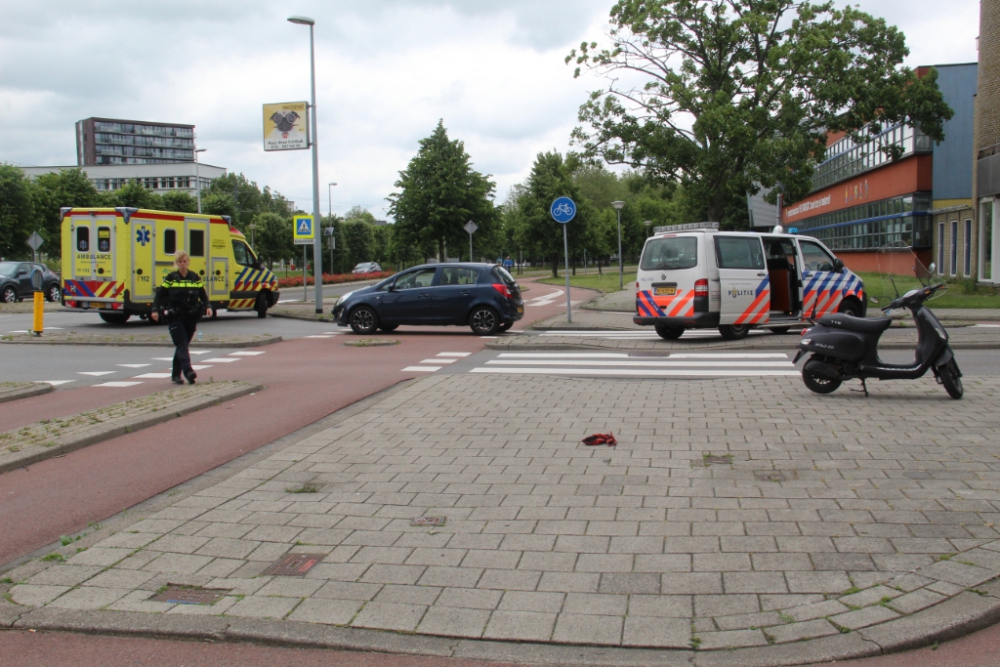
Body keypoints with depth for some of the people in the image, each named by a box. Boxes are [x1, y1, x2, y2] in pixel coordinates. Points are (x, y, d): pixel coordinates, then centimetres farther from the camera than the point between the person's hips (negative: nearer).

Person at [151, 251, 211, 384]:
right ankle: (188, 371, -27)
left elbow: (203, 295, 10)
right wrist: (155, 310, -11)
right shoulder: (170, 278, 2)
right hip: (175, 317, -3)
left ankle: (176, 375, 17)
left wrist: (207, 306, -8)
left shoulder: (195, 278, 8)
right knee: (182, 344, -14)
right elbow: (159, 295, 1)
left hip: (191, 317, 3)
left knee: (183, 345, 8)